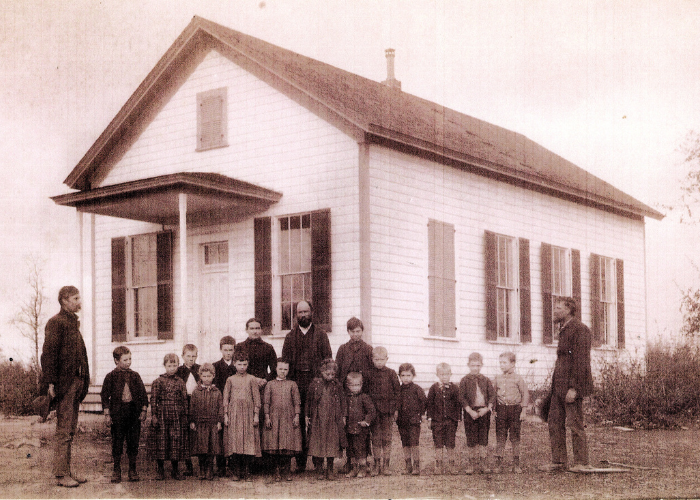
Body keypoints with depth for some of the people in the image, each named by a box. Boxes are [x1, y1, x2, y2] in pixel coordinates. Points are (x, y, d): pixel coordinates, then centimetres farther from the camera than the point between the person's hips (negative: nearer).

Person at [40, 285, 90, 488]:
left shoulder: (74, 323, 19)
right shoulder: (56, 323, -9)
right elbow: (48, 354, -15)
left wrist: (84, 381, 14)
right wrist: (51, 382, -20)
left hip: (76, 382, 9)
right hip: (64, 384, -9)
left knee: (70, 430, 12)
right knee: (63, 430, -6)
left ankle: (67, 471, 18)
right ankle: (61, 474, -1)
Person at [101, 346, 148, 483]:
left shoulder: (135, 376, 10)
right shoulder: (111, 376, 2)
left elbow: (143, 394, 13)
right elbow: (104, 395, 1)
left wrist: (143, 410, 3)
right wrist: (107, 414, -5)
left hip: (134, 412, 2)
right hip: (117, 413, -2)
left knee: (133, 442, 4)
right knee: (117, 442, 1)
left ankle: (132, 470, 13)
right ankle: (116, 471, 10)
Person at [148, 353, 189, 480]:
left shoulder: (180, 382, 7)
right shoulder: (158, 382, 0)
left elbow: (185, 400, 10)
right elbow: (153, 400, -2)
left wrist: (185, 416, 6)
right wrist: (154, 415, -8)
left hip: (177, 417, 2)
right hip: (161, 416, -2)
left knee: (177, 441, 3)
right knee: (161, 441, 1)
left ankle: (175, 471, 15)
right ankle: (160, 471, 12)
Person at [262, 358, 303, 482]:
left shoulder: (292, 384, 9)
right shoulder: (270, 385, 8)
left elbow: (297, 402, 8)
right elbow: (266, 402, 6)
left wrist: (297, 416, -1)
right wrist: (267, 417, -2)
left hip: (289, 418, 0)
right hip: (274, 418, 0)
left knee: (288, 444, -3)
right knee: (275, 445, -3)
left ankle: (287, 471, 7)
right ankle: (277, 471, 6)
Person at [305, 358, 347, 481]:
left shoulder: (337, 384, 2)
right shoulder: (315, 383, 0)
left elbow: (343, 401, 8)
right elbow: (308, 400, 7)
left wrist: (344, 416, 6)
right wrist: (307, 416, 7)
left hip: (333, 420, 0)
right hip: (317, 419, 0)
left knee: (332, 445, 0)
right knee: (317, 445, 0)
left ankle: (330, 471, 11)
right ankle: (320, 471, 8)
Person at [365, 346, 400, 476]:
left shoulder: (391, 374, 3)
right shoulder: (370, 374, 5)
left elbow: (397, 391, 5)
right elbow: (366, 391, 8)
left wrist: (396, 408, -1)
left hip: (388, 411, -1)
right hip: (373, 410, 1)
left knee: (386, 438, 1)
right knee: (375, 439, 3)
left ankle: (386, 465, 9)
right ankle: (377, 465, 11)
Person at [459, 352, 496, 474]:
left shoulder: (486, 380, 8)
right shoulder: (465, 380, 1)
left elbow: (492, 396, 5)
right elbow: (462, 398, -4)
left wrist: (487, 408, -11)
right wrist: (470, 411, -14)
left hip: (484, 412, 2)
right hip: (470, 412, -2)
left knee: (484, 438, 4)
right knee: (471, 439, 0)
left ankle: (483, 464, 11)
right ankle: (471, 465, 9)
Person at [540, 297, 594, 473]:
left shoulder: (580, 330, -11)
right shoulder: (564, 330, 19)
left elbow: (581, 361, -16)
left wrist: (574, 387, -21)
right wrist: (556, 384, 18)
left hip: (572, 385, -9)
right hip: (559, 385, 9)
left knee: (575, 423, -5)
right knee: (554, 421, 8)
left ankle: (581, 462, 2)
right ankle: (558, 461, 13)